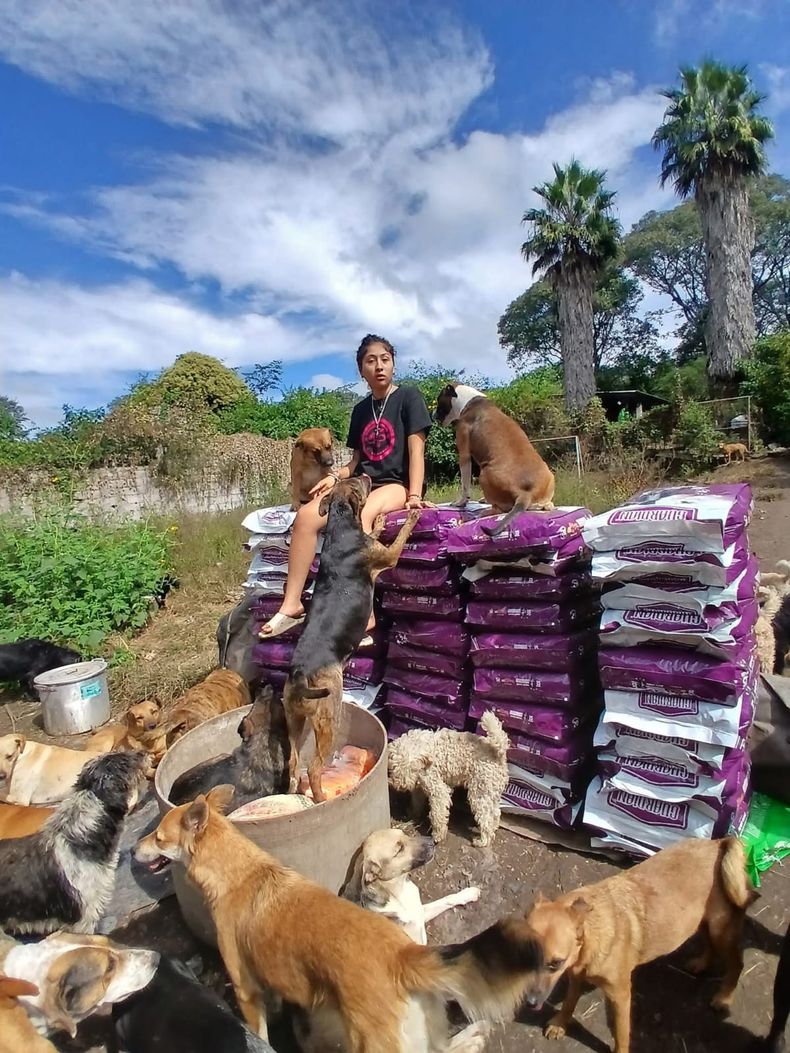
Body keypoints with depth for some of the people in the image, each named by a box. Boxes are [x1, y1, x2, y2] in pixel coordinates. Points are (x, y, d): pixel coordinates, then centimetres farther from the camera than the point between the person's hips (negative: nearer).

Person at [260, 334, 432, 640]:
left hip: (397, 484, -5)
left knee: (359, 516, -39)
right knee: (306, 515, -21)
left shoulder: (408, 397, 1)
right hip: (364, 484, 5)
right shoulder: (360, 410, 17)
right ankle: (291, 604, -17)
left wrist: (414, 494, -20)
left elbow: (416, 450, -8)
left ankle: (364, 615, -38)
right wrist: (335, 476, -1)